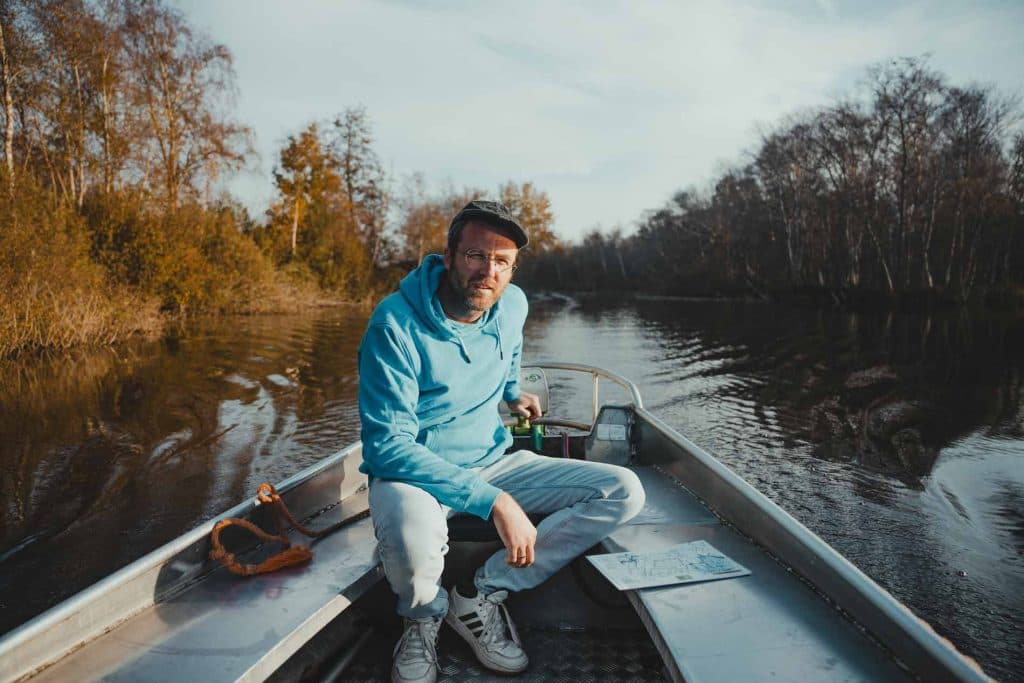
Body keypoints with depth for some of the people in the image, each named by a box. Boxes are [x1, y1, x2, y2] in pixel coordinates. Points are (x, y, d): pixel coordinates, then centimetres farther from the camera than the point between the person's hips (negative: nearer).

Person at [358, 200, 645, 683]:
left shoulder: (512, 304, -2)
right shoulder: (395, 324, -22)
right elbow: (387, 445, -27)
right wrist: (492, 500, -32)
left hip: (492, 463, 6)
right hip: (414, 472, -5)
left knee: (624, 492, -9)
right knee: (411, 539, -42)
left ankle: (482, 595, -9)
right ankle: (425, 614, -2)